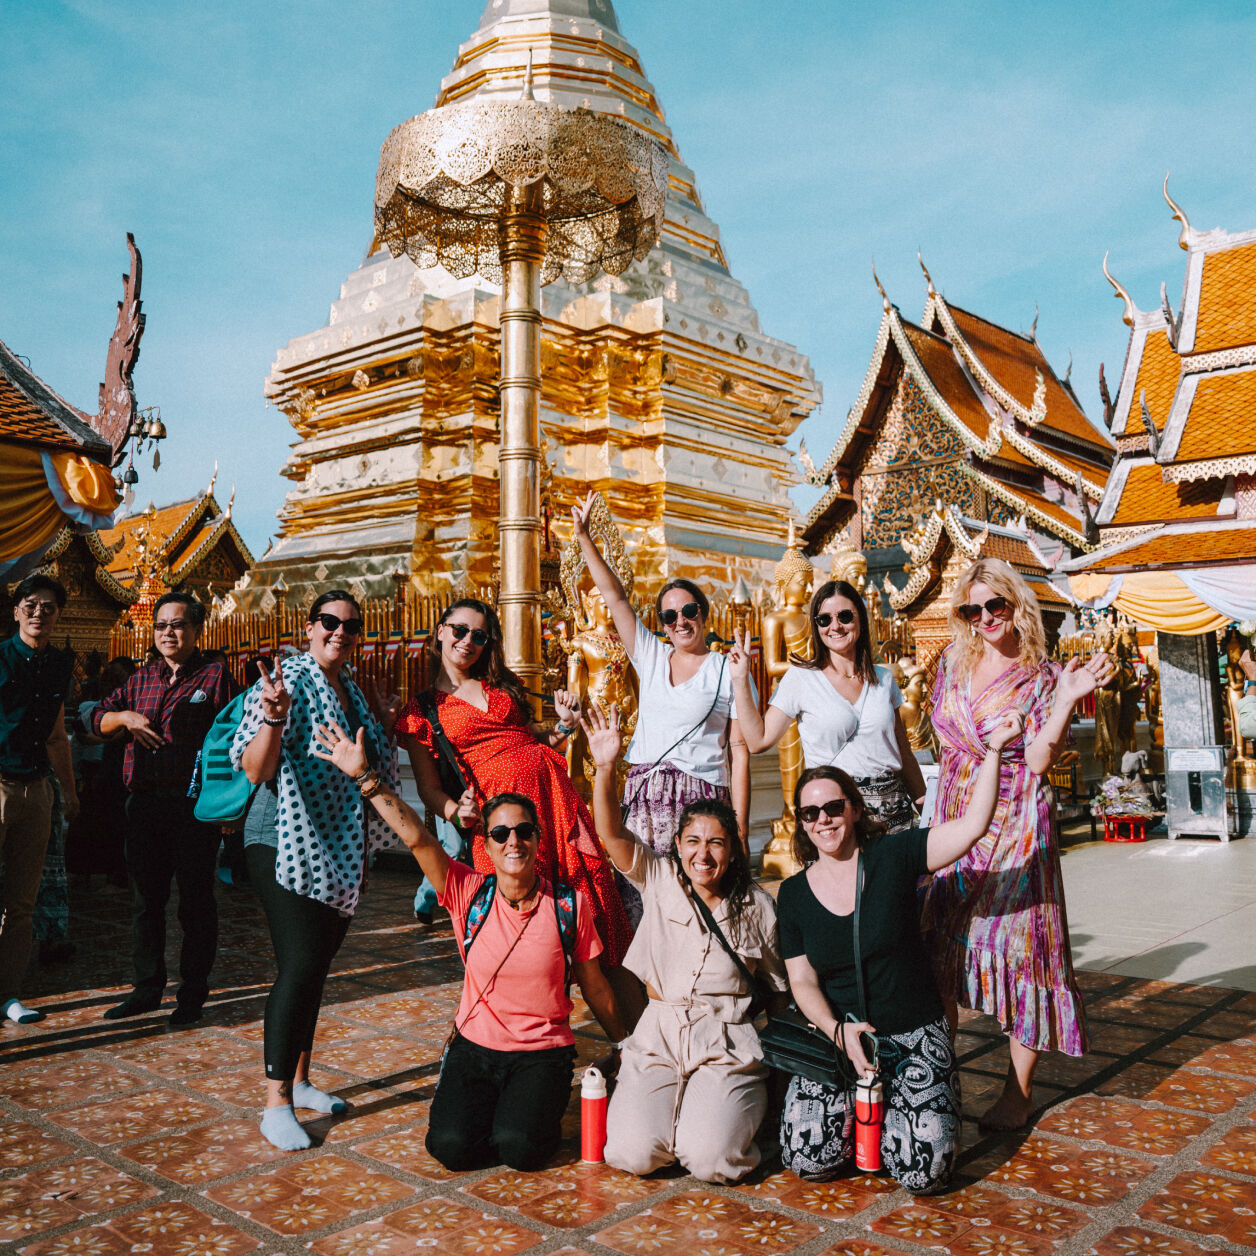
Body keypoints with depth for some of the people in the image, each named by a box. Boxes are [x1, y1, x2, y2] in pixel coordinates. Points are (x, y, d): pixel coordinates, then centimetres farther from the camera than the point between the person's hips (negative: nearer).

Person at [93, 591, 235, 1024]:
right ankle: (146, 987, 24)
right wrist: (125, 717, -5)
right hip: (144, 804, 5)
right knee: (145, 898, 11)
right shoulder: (142, 678, 14)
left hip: (195, 805, -5)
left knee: (196, 902, 3)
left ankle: (192, 993, 14)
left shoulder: (215, 676, -1)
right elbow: (98, 718, 18)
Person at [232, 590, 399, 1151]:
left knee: (316, 966, 13)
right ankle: (276, 1103, -6)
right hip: (287, 846, -7)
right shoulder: (288, 680, -10)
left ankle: (299, 1081, 25)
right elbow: (256, 771, -20)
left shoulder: (351, 691, 13)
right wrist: (273, 718, -35)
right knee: (299, 967, -13)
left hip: (339, 851, 8)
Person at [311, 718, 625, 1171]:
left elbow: (595, 988, 3)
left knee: (518, 1146, -24)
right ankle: (463, 1098, 15)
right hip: (475, 1046, 2)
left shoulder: (569, 904, -7)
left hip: (543, 1053, -2)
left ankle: (539, 1107, 10)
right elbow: (415, 837, -16)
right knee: (451, 1146, -18)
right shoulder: (469, 893, -6)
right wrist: (364, 775, -24)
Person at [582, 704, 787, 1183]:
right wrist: (605, 768, -24)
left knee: (710, 1160, -21)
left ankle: (722, 1112, 12)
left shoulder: (756, 905, 4)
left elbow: (778, 983, 13)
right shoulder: (660, 880, 4)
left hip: (727, 1046, -1)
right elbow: (611, 834, -10)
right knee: (633, 1152, -18)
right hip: (658, 1039, 1)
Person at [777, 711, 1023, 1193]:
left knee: (924, 1172, -19)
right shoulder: (793, 893, 1)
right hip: (836, 1037, 2)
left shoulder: (892, 857, -6)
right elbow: (802, 981, 2)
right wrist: (838, 1030, -16)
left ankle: (891, 1109, 15)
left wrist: (991, 750, -26)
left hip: (915, 1036, -2)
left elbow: (972, 825, -17)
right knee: (808, 1160, -17)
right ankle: (854, 1109, 15)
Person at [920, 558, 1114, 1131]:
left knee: (1020, 943, -4)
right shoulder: (952, 665, 9)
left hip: (1016, 825, -4)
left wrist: (1067, 700, -22)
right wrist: (941, 819, 13)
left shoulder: (1043, 677, -3)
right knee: (943, 944, 5)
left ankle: (1017, 1093, 9)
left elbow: (1038, 760, -12)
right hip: (958, 825, 4)